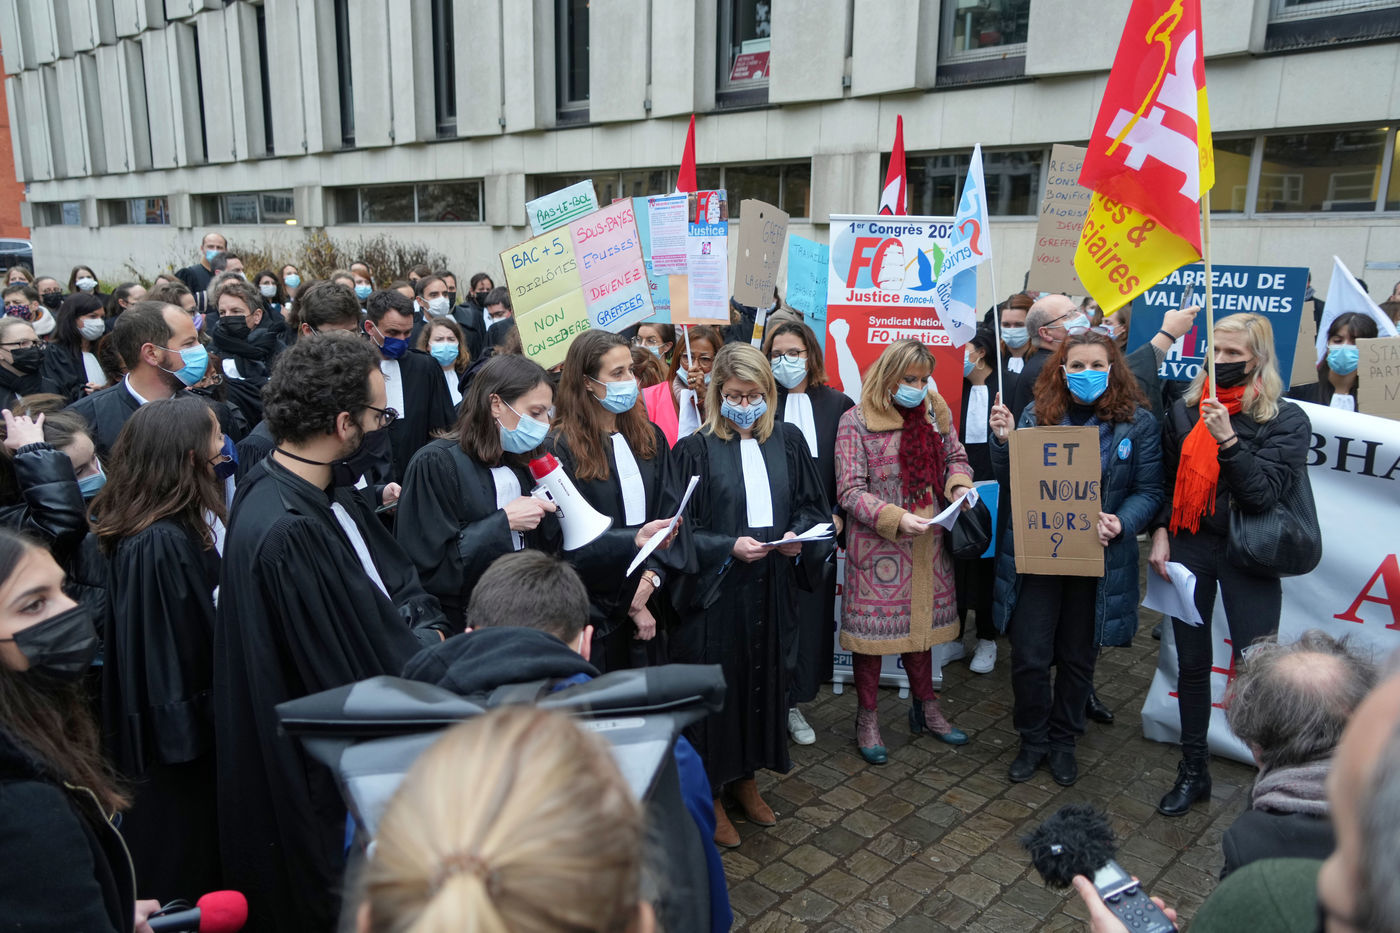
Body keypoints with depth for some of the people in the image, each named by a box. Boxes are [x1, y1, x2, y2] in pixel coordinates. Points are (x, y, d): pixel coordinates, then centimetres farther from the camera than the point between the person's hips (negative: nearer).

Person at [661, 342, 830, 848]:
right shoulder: (695, 450, -7)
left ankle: (745, 776, 35)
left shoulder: (788, 441, 5)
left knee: (764, 676, 14)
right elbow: (678, 527, -8)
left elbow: (813, 505, 11)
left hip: (771, 588, 4)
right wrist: (729, 547, -20)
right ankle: (710, 792, 22)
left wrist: (798, 534, -9)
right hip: (714, 590, -4)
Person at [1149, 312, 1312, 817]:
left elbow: (1264, 493, -13)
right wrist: (1160, 532, 1)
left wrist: (1227, 440, -23)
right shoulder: (1184, 410, 5)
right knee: (1191, 661, 11)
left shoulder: (1286, 420, -4)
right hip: (1188, 548, 3)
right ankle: (1193, 771, 26)